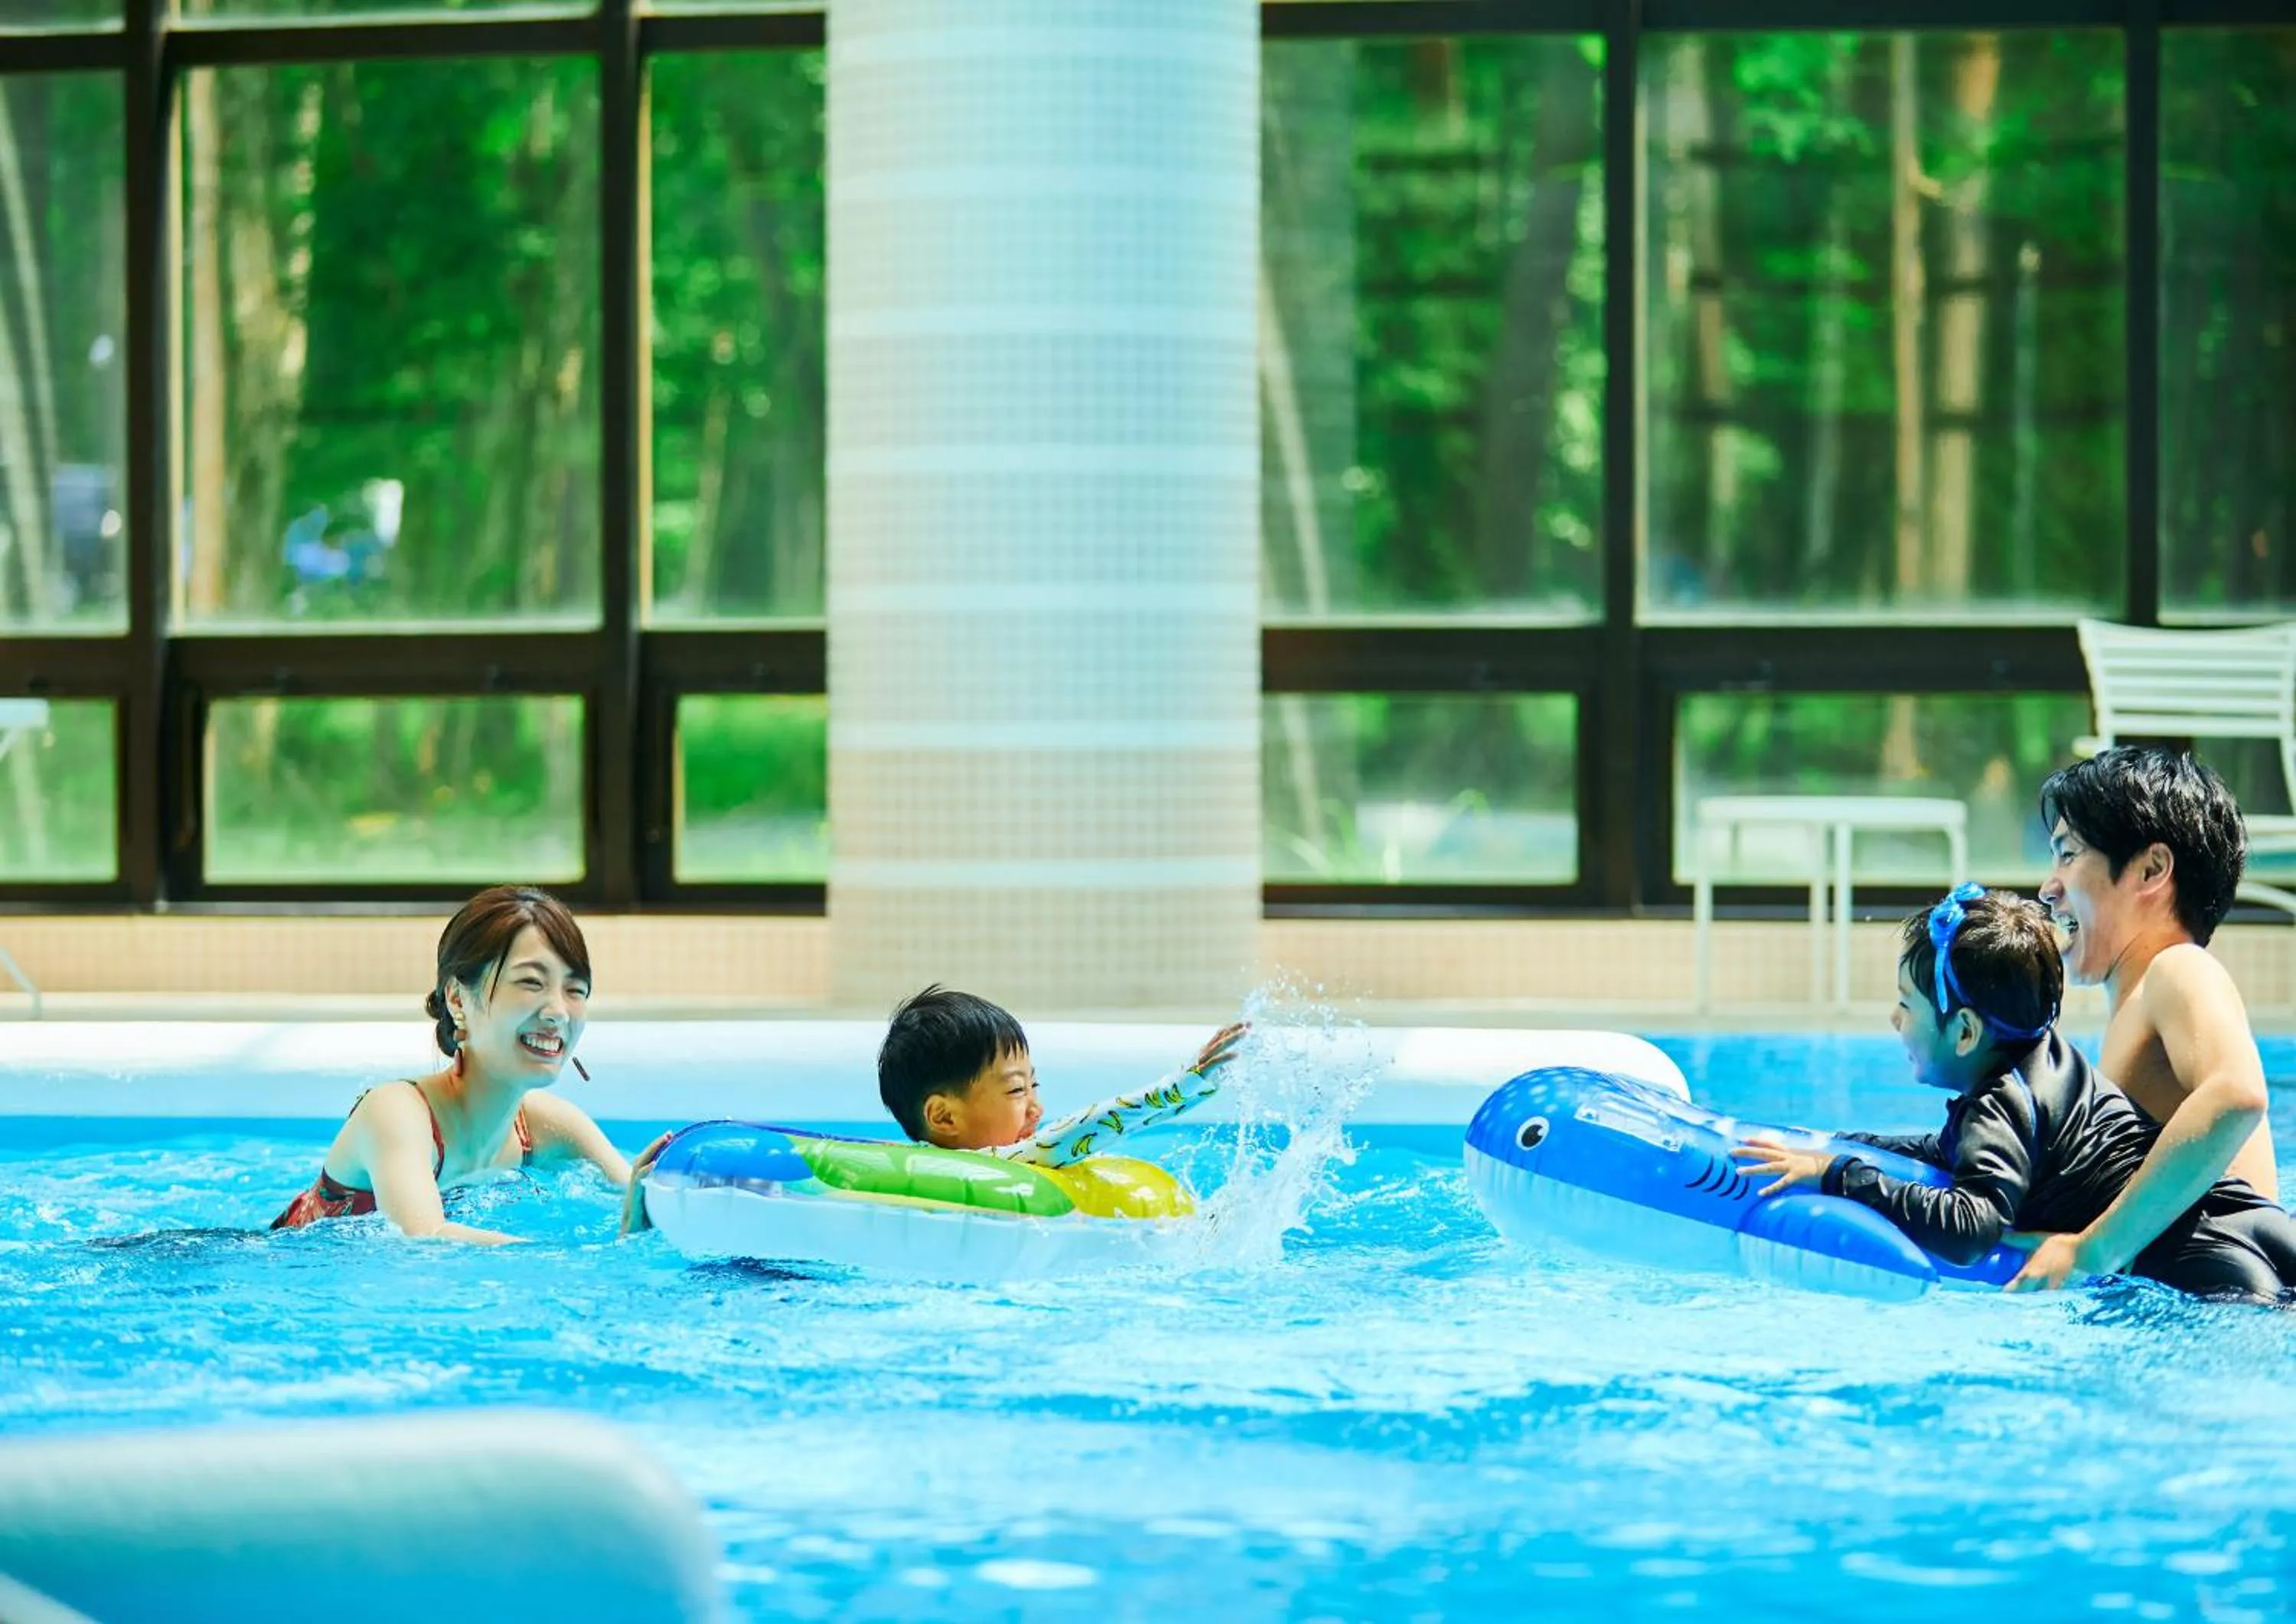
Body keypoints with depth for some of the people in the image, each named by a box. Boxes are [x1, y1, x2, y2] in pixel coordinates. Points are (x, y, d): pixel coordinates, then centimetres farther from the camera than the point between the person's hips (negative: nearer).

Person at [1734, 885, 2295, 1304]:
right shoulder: (2045, 1058, 23)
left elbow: (1970, 1228, -22)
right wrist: (1830, 1147, 36)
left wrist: (1836, 1176, -14)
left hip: (2205, 1256, -10)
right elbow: (1950, 1153, 42)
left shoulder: (2002, 1102, -7)